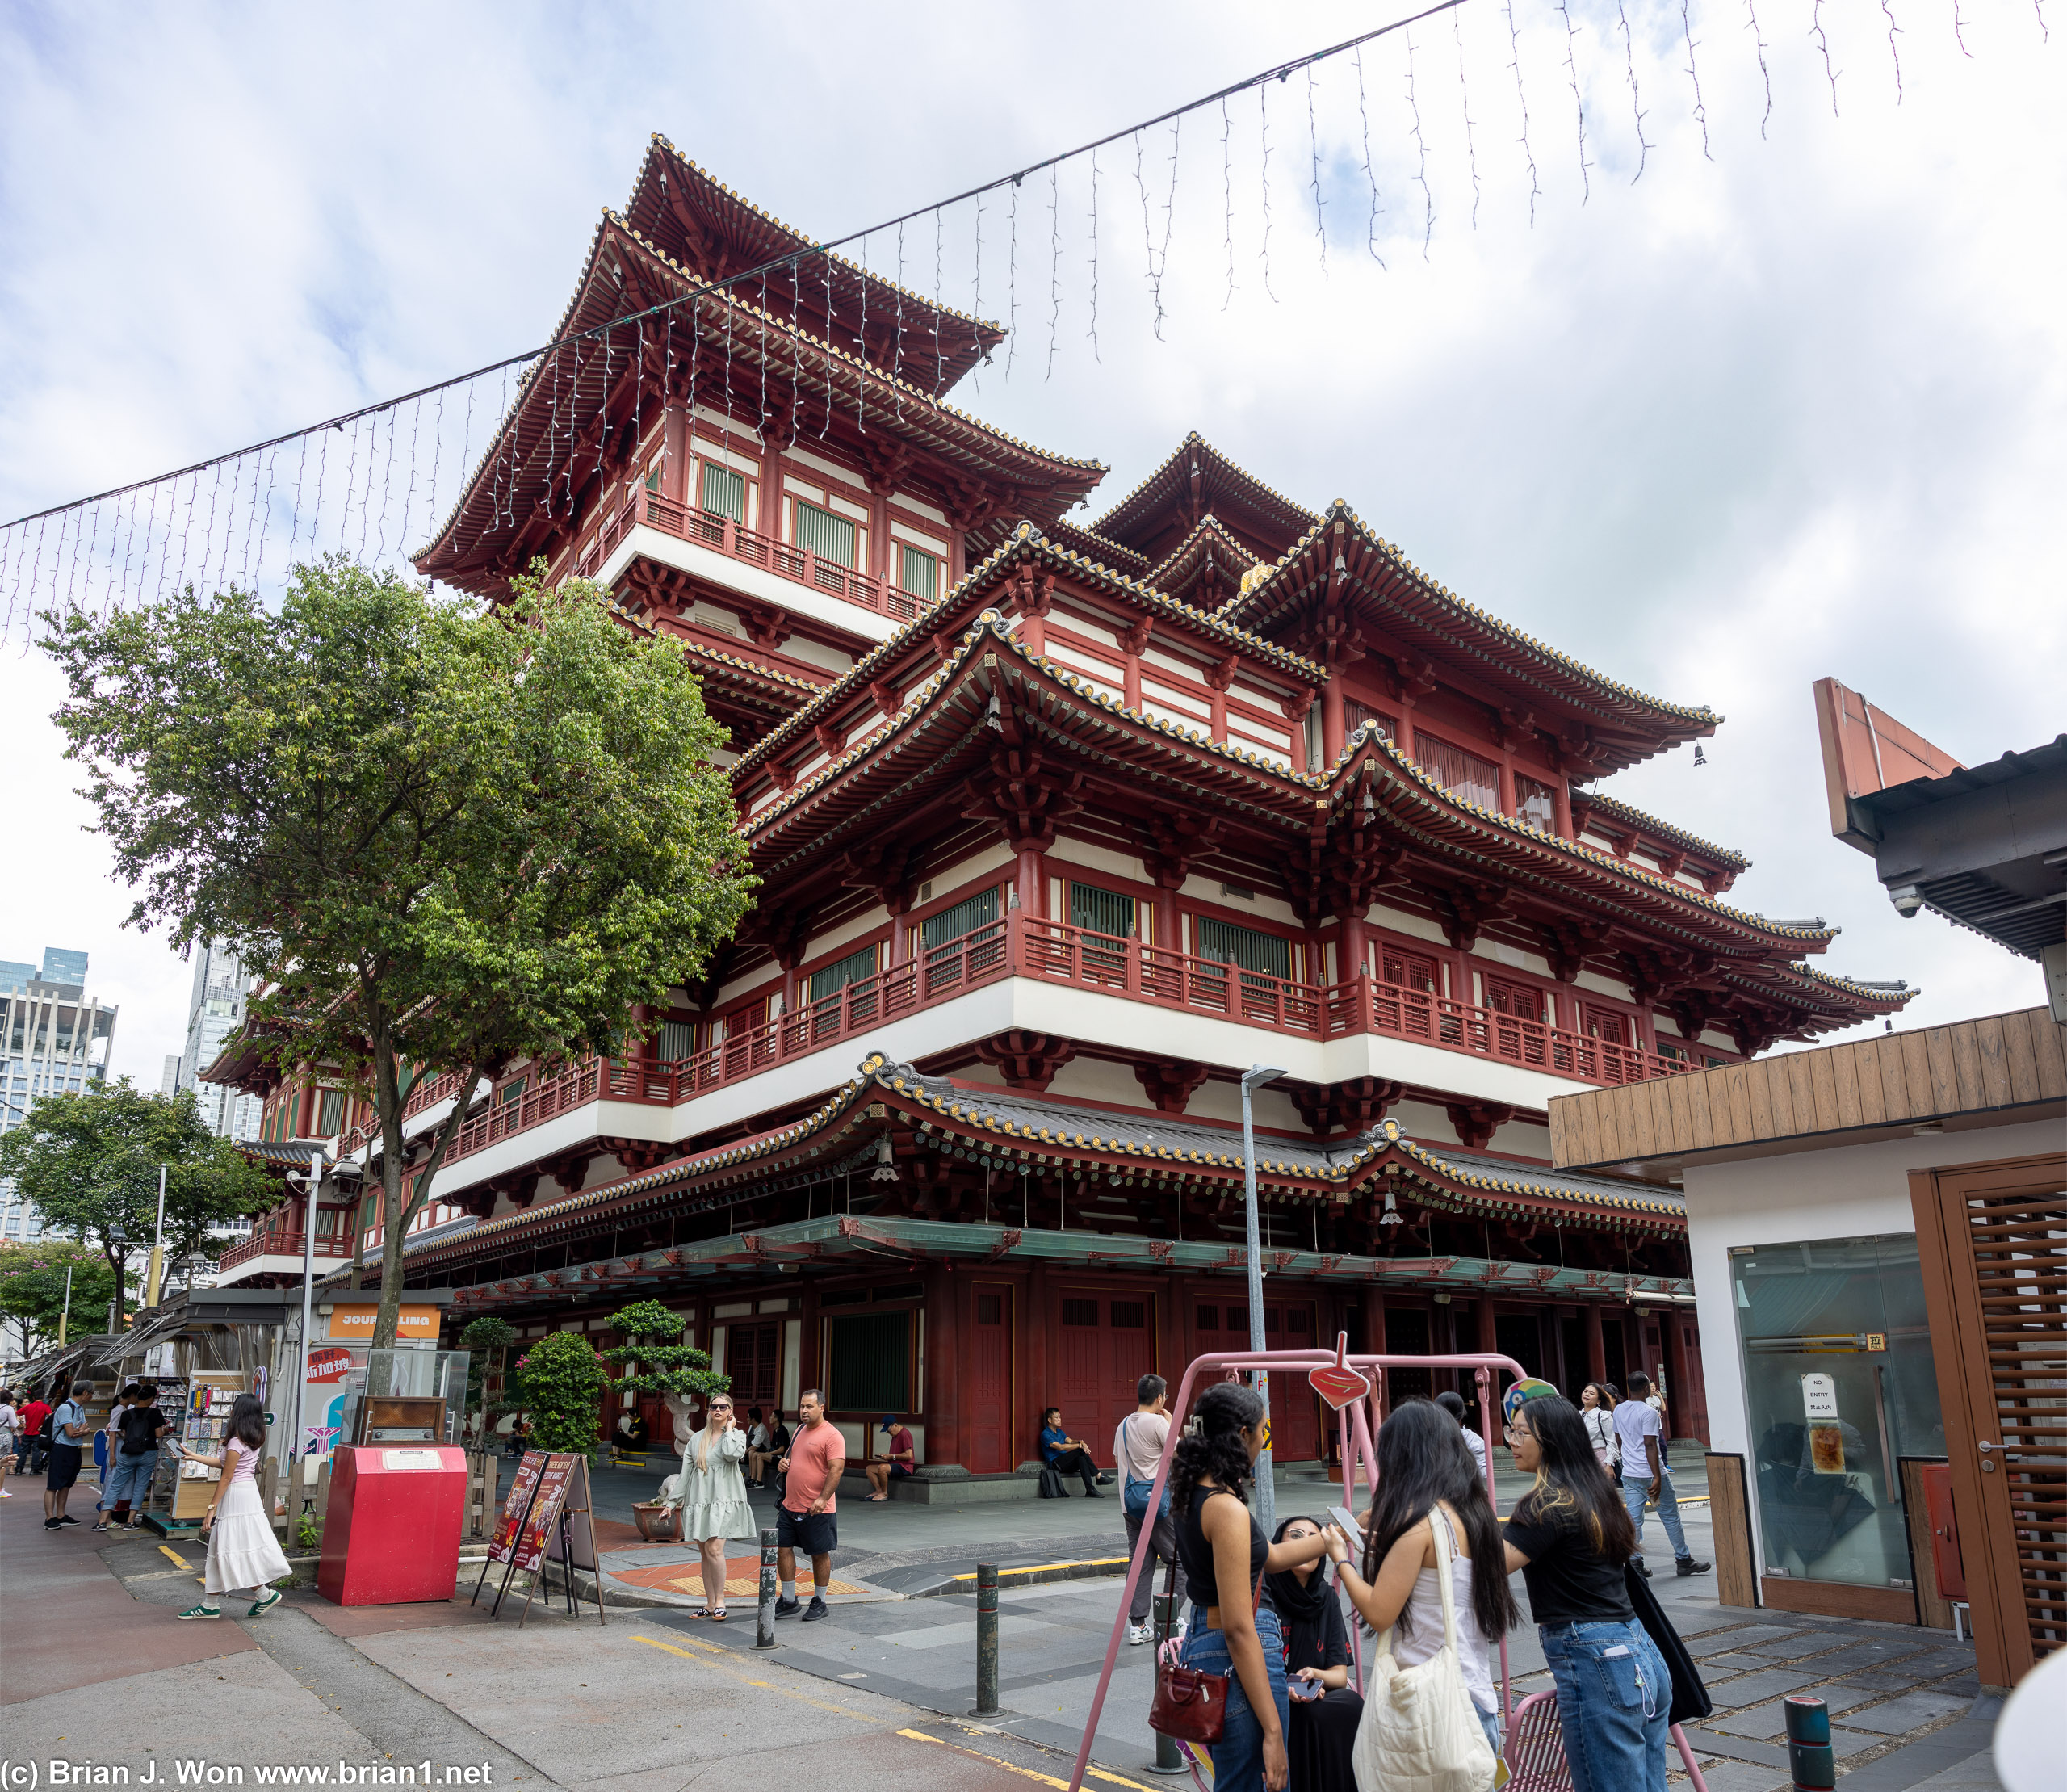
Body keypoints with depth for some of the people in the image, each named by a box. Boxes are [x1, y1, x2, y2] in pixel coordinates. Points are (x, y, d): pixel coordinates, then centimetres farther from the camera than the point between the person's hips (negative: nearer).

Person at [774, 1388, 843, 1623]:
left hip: (817, 1509, -8)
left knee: (820, 1554, 4)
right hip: (790, 1506, 8)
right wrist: (783, 1463, 4)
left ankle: (819, 1602, 19)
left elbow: (836, 1469, -19)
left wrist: (823, 1498, -26)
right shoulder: (800, 1430, 13)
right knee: (783, 1548, 7)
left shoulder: (832, 1435, -13)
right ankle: (789, 1601, 20)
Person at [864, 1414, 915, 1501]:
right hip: (894, 1466, 11)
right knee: (869, 1468, 2)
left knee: (882, 1467, -34)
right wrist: (886, 1456, 8)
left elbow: (909, 1455, -21)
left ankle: (884, 1493, -18)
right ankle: (879, 1491, -11)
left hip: (903, 1467, -10)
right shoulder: (895, 1435, 19)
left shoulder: (904, 1434, -13)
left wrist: (892, 1456, -15)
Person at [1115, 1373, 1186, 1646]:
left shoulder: (1124, 1425, 11)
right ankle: (1172, 1621, 4)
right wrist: (1171, 1422, 0)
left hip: (1130, 1499, 7)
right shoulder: (1158, 1422, -12)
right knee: (1180, 1559, 5)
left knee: (1141, 1562, 9)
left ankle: (1137, 1625, 7)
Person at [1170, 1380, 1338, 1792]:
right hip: (1238, 1661, -10)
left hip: (1200, 1643, 10)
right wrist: (1272, 1731, -19)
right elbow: (1239, 1628, -22)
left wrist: (1337, 1534, 25)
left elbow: (1269, 1556, 19)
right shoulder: (1227, 1509, -22)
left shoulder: (1192, 1493, 6)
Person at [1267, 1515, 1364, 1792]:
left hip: (1316, 1703, 5)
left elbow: (1340, 1673, 6)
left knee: (1351, 1703, -25)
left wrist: (1316, 1675, -17)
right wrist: (1283, 1689, -27)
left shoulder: (1326, 1597, 6)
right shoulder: (1262, 1593, -9)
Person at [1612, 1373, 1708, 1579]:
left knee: (1633, 1521, 5)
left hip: (1629, 1474, 6)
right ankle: (1684, 1560, 19)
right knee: (1670, 1517, 9)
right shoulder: (1649, 1412, -15)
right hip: (1650, 1473, -6)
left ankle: (1635, 1564, 3)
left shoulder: (1618, 1411, 8)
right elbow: (1650, 1445, -20)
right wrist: (1657, 1478, -21)